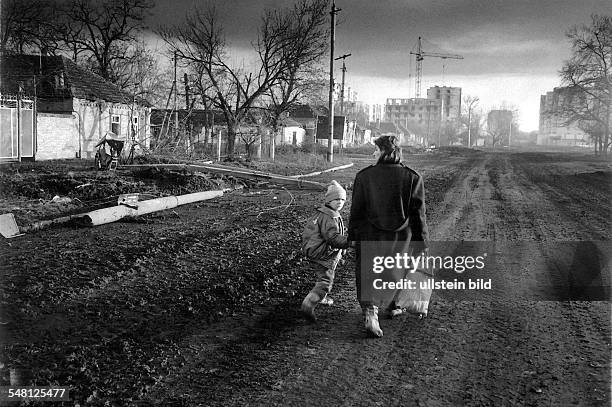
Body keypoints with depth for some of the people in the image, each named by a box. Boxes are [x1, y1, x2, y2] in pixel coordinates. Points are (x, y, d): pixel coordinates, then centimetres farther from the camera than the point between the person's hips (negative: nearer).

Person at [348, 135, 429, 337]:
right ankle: (393, 306, 39)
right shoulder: (412, 177, -5)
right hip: (399, 238, 1)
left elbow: (356, 210, 0)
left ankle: (370, 311, -16)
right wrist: (421, 242, 5)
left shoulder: (364, 176, -5)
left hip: (370, 237, -1)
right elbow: (418, 213, -3)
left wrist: (353, 235, 11)